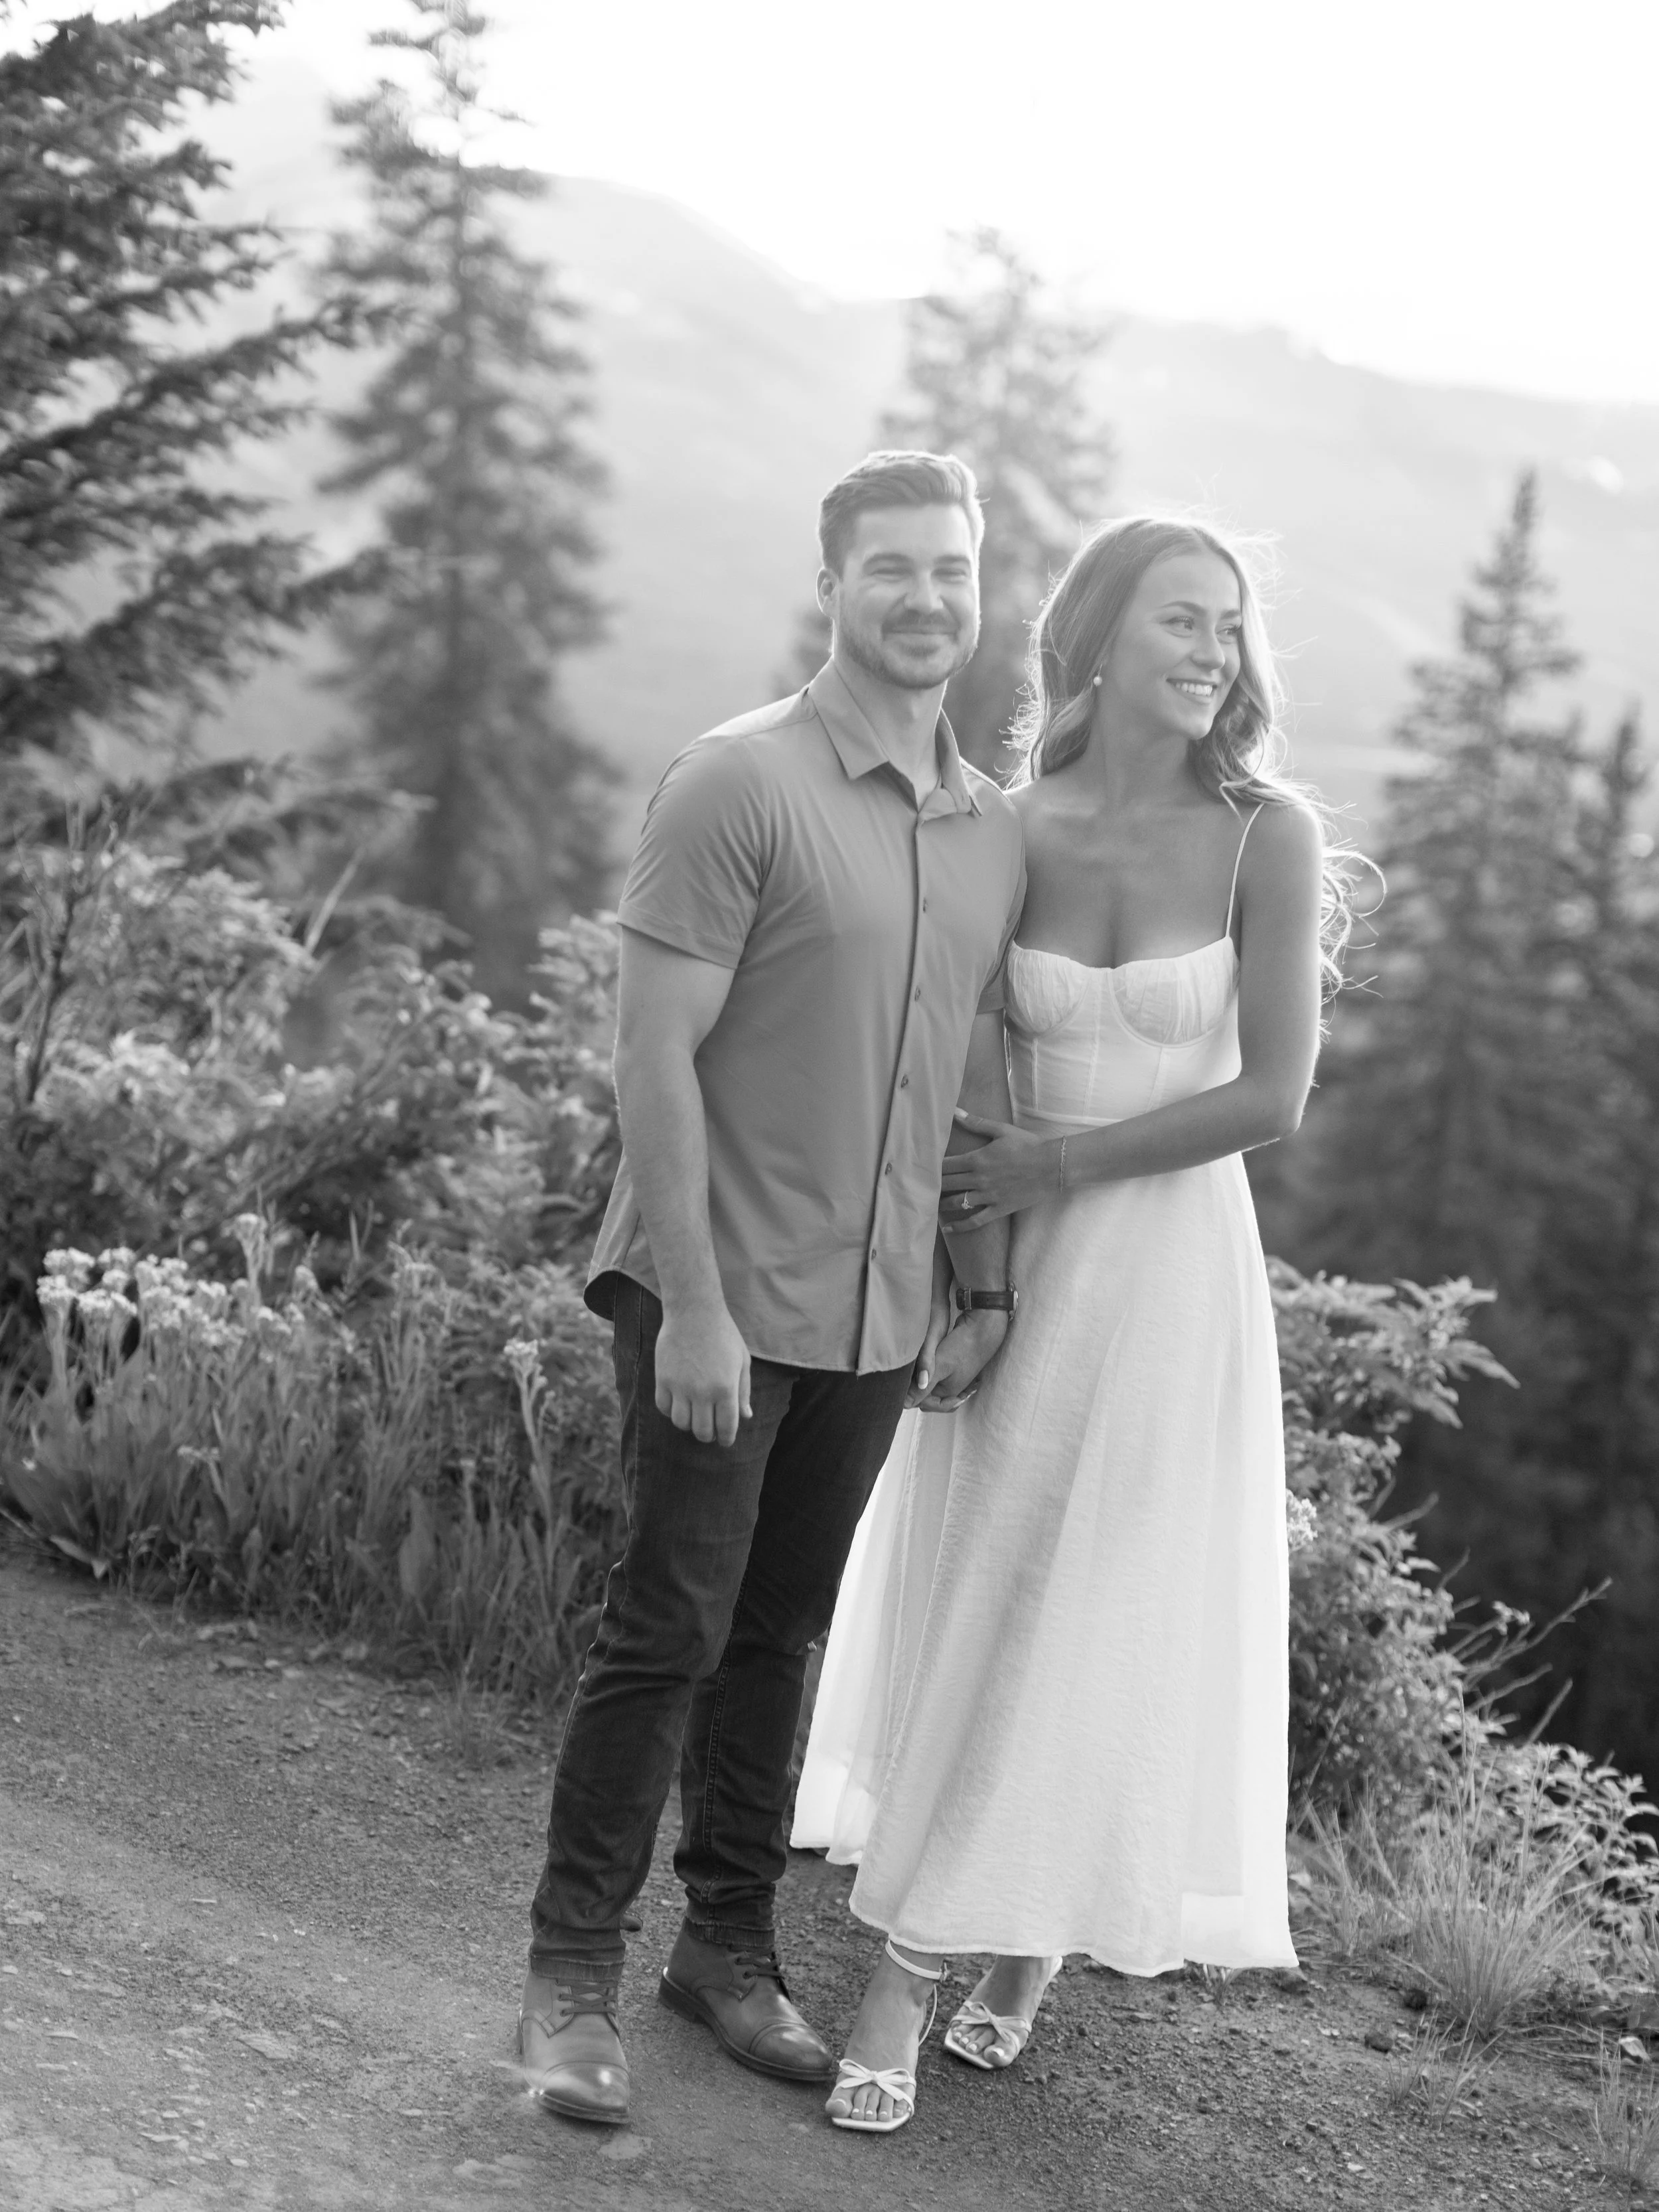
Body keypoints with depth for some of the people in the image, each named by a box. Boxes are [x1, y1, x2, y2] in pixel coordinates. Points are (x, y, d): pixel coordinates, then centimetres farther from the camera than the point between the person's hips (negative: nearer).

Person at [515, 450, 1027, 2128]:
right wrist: (694, 1304, -18)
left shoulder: (996, 832, 9)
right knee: (667, 1628, -2)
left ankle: (731, 1946, 26)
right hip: (717, 1300, -6)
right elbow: (655, 1056, -14)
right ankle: (572, 1973, 11)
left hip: (874, 1315, 6)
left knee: (782, 1632, 14)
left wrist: (985, 1289, 13)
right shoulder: (738, 786, -11)